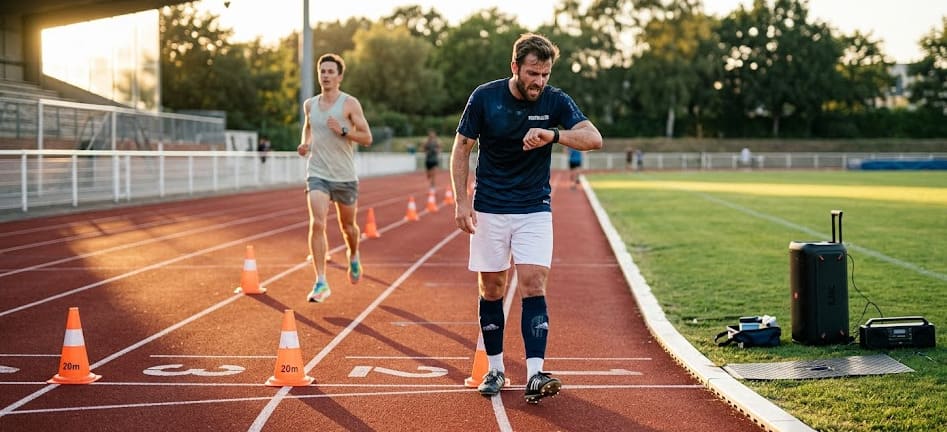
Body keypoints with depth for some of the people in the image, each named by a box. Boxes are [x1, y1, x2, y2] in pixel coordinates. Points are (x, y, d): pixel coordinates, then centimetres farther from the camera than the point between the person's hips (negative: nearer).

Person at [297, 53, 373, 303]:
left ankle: (354, 258, 48)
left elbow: (367, 138, -6)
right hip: (317, 174, 1)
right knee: (317, 223, -18)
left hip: (345, 176, -1)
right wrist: (305, 143, 6)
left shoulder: (350, 104, -5)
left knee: (347, 227, 14)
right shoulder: (310, 105, 6)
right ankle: (321, 283, -17)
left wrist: (343, 131, -21)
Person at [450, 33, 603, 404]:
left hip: (535, 210, 0)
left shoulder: (556, 101, -7)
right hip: (489, 209, 0)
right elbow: (461, 148, 1)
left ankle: (535, 376, -16)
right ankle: (495, 369, 19)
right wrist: (461, 201, -7)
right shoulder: (484, 97, -8)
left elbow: (594, 139, -18)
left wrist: (552, 134, -35)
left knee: (533, 285, -12)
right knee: (491, 289, 5)